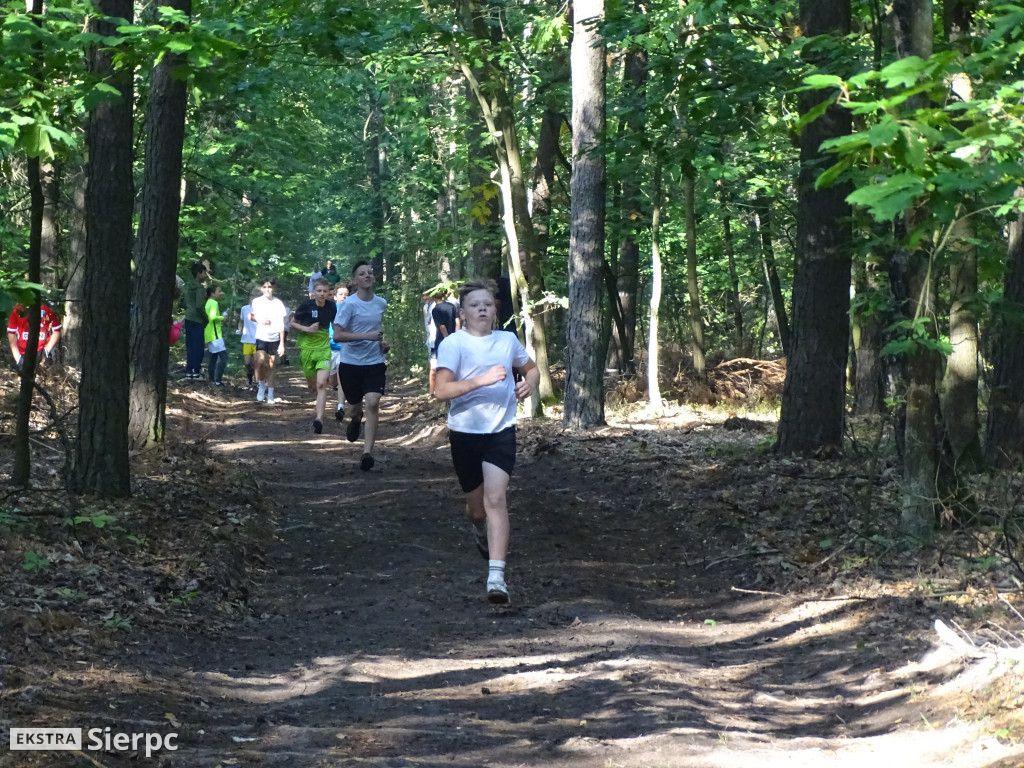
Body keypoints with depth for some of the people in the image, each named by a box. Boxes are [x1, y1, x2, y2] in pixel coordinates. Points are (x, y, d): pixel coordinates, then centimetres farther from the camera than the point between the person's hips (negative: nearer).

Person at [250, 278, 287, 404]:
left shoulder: (278, 303, -2)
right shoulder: (256, 302, -1)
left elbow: (281, 324, 1)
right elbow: (251, 316, 15)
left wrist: (282, 343, -2)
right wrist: (260, 320, -8)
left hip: (274, 338, 1)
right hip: (261, 337, -1)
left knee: (271, 366, 6)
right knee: (260, 362, -20)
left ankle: (270, 393, 16)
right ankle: (261, 385, 4)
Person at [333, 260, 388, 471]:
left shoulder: (382, 303, 3)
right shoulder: (349, 304, -12)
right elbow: (337, 335, -18)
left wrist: (382, 343, 4)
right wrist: (367, 336, -27)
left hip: (375, 363, 2)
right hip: (351, 363, -2)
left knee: (372, 403, -18)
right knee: (355, 407, 13)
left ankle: (367, 452, -18)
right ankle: (355, 419, 53)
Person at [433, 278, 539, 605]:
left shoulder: (508, 340, 5)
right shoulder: (453, 344, -8)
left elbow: (531, 368, 22)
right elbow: (441, 390, -18)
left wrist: (529, 383, -1)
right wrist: (482, 379, -27)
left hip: (501, 431, 1)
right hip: (465, 433, -1)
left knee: (496, 499, -16)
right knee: (476, 504, 14)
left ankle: (496, 576, -21)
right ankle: (480, 531, 52)